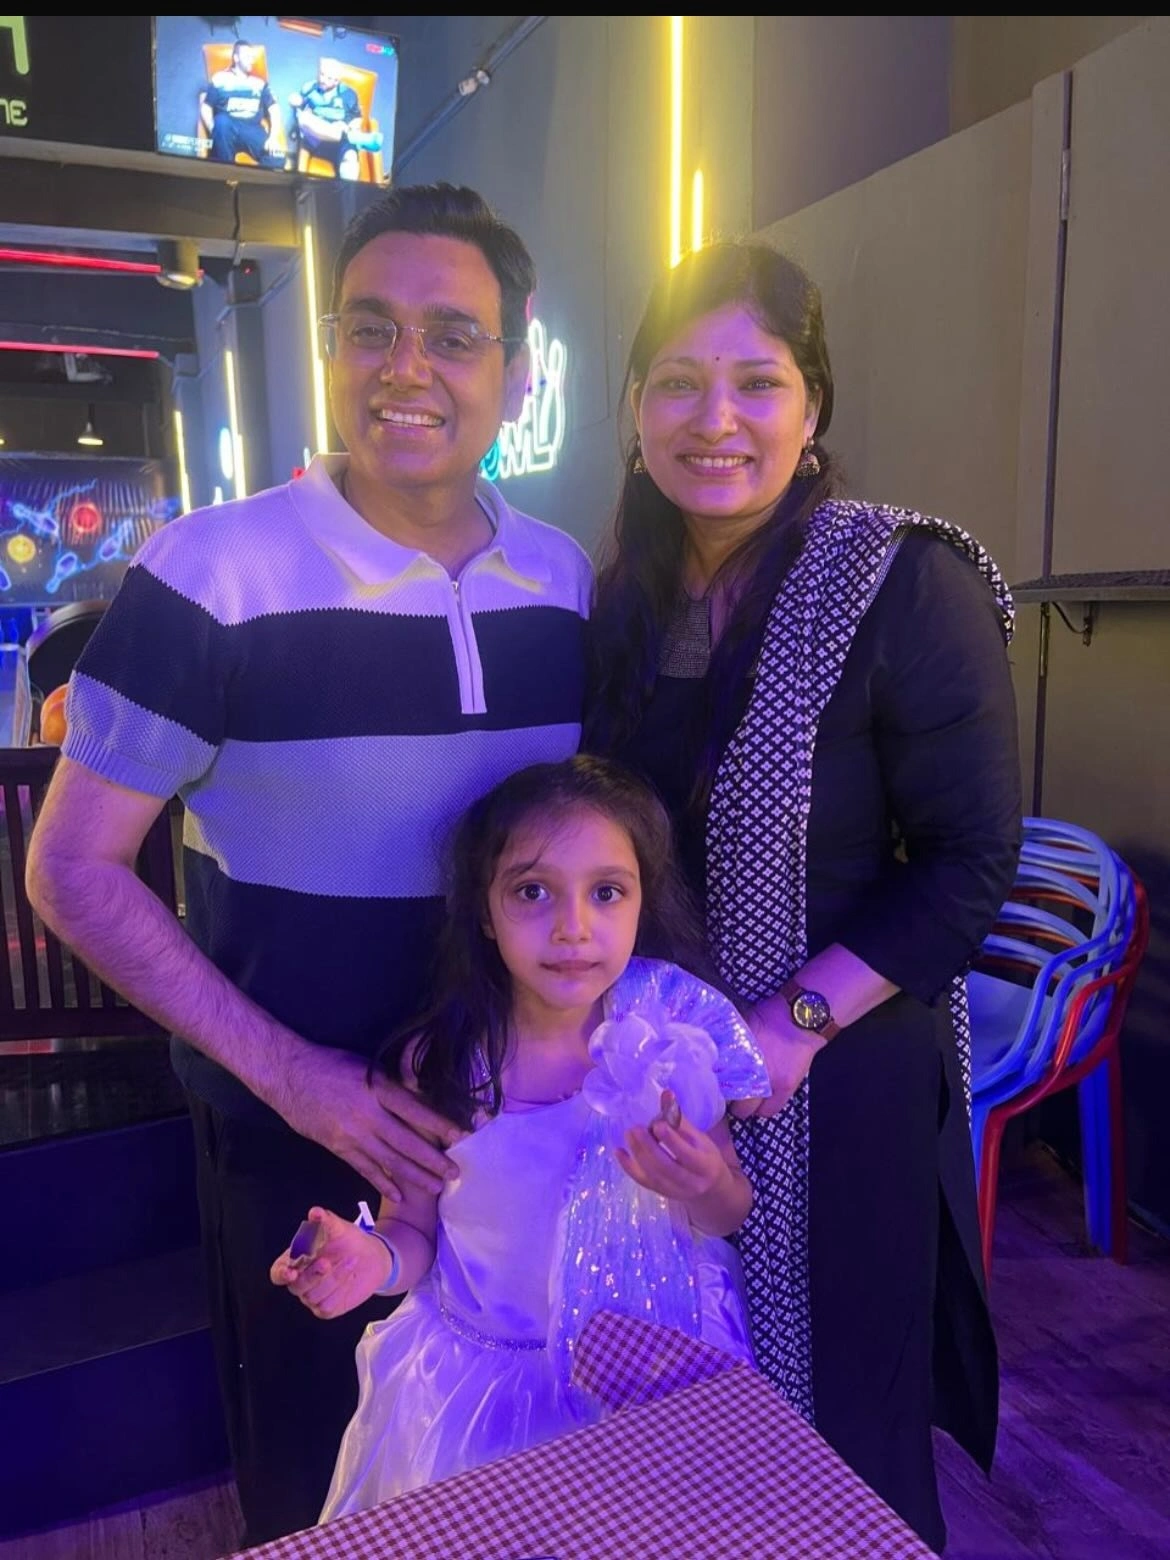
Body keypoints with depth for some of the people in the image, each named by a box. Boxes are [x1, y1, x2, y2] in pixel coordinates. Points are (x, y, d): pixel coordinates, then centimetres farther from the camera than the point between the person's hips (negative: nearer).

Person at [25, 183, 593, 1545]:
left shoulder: (566, 579, -2)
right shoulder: (214, 573, -16)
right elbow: (73, 869, -11)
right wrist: (289, 1072, -17)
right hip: (295, 1126, -3)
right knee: (315, 1476, 20)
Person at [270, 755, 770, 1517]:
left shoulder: (671, 1036, -18)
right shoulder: (437, 1065, -19)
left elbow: (732, 1215, -4)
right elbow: (415, 1230, -4)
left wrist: (705, 1192, -26)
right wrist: (375, 1259, -25)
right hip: (487, 1381, 0)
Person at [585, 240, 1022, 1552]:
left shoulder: (904, 587, -15)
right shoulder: (625, 594, 2)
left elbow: (972, 862, -14)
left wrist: (799, 1021, -20)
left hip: (834, 1075, -4)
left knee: (832, 1409, 17)